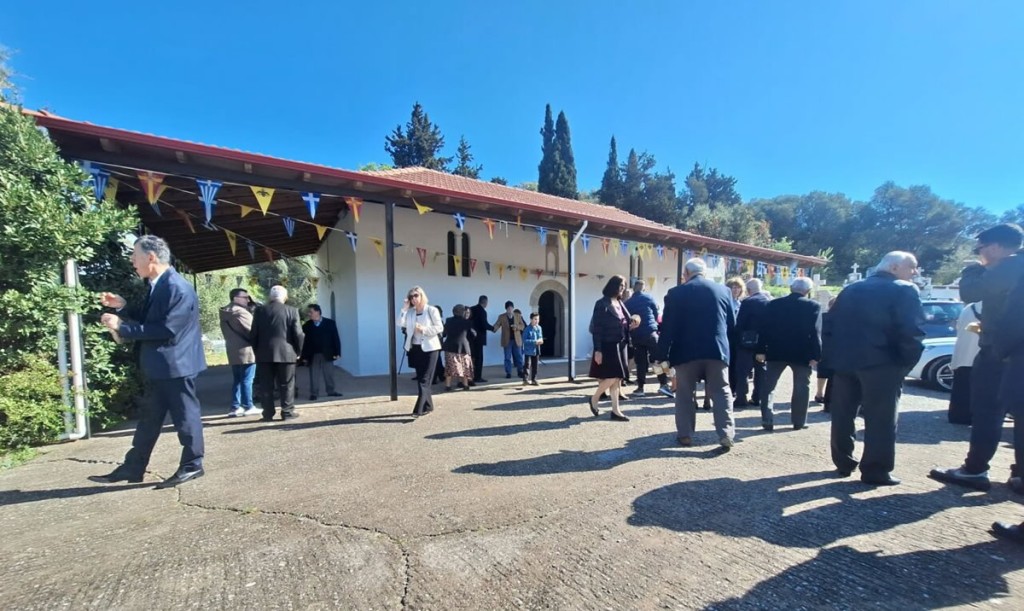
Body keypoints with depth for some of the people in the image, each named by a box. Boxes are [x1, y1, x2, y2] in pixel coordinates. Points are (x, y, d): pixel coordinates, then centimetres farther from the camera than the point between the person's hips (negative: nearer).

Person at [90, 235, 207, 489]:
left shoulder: (178, 288, -20)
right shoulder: (157, 286, 12)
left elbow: (167, 329, -24)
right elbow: (148, 319, 22)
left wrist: (122, 327, -18)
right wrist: (123, 307, 8)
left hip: (176, 365, -10)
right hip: (159, 367, 10)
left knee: (185, 416, 3)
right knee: (149, 418, 18)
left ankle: (192, 465, 17)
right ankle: (131, 468, 31)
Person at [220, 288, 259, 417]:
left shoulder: (225, 313, 14)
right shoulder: (240, 312, -15)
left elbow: (227, 333, 17)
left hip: (233, 351, 9)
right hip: (246, 351, -9)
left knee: (237, 380, 13)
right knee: (247, 380, -3)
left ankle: (235, 407, 16)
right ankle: (248, 407, 2)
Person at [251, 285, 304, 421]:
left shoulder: (260, 311, 4)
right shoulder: (292, 311, -4)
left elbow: (254, 334, 5)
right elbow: (298, 334, -7)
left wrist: (257, 351, 15)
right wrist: (298, 351, 6)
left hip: (264, 353, 2)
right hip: (286, 353, -2)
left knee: (266, 385, 9)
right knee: (286, 385, 6)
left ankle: (268, 414, 13)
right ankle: (287, 412, 10)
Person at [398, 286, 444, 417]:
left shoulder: (431, 310, -5)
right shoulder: (410, 312, 8)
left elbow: (439, 328, -10)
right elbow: (400, 324, -6)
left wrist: (424, 329, -20)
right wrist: (404, 309, -10)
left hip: (429, 348, -6)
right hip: (415, 348, 6)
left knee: (424, 379, -5)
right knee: (420, 379, 12)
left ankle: (419, 409, -5)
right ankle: (428, 406, 24)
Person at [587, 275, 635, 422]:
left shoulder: (620, 303, 13)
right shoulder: (602, 304, -10)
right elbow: (597, 328, -14)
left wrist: (631, 326, 2)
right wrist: (597, 350, -19)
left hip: (620, 345, 8)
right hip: (608, 346, -7)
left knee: (617, 378, 8)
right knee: (612, 377, -9)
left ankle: (615, 411, 14)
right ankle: (594, 398, 13)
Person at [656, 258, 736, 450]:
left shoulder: (676, 293, -4)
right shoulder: (723, 290, 6)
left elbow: (667, 328, -6)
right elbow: (731, 324, 11)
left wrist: (662, 356, -1)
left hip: (686, 352, -2)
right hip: (717, 351, 2)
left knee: (684, 394, 10)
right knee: (721, 393, 12)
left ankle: (685, 434, 16)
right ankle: (726, 435, 9)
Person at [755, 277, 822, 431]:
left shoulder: (773, 304, 1)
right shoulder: (814, 306, -3)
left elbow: (764, 328, -2)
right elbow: (816, 332, -9)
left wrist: (761, 350, 2)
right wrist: (815, 355, -7)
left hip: (776, 351, 1)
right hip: (802, 353, -1)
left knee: (769, 385, 8)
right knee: (801, 387, 13)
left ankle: (767, 420, 4)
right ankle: (798, 421, 19)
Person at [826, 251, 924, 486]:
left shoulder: (850, 289, 14)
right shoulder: (904, 290, -4)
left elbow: (831, 325, 11)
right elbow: (912, 330, -15)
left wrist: (832, 355, 13)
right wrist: (908, 362, -4)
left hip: (844, 360, 5)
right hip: (881, 363, -5)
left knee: (842, 415, 12)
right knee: (881, 419, 3)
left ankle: (843, 463, 21)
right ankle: (876, 471, 7)